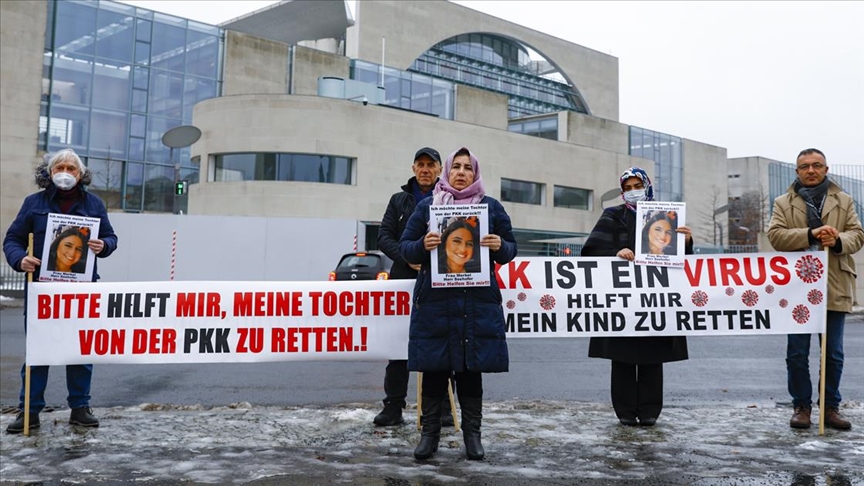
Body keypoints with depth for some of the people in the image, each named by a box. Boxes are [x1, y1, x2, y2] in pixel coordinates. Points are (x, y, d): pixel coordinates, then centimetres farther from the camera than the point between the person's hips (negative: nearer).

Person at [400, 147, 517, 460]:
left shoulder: (491, 207, 10)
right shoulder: (427, 206, 8)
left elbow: (510, 248, 13)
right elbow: (405, 246, 8)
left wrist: (500, 246, -10)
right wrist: (422, 245, -14)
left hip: (478, 301, 0)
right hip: (434, 299, 0)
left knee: (472, 367, 4)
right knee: (433, 367, 3)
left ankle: (472, 434, 15)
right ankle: (430, 433, 14)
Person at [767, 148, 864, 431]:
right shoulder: (783, 203, 7)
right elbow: (775, 235, -6)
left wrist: (838, 241, -17)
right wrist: (811, 234, -19)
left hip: (834, 288, 2)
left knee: (834, 354, 8)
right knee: (797, 353, 2)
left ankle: (831, 407, 18)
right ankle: (801, 406, 13)